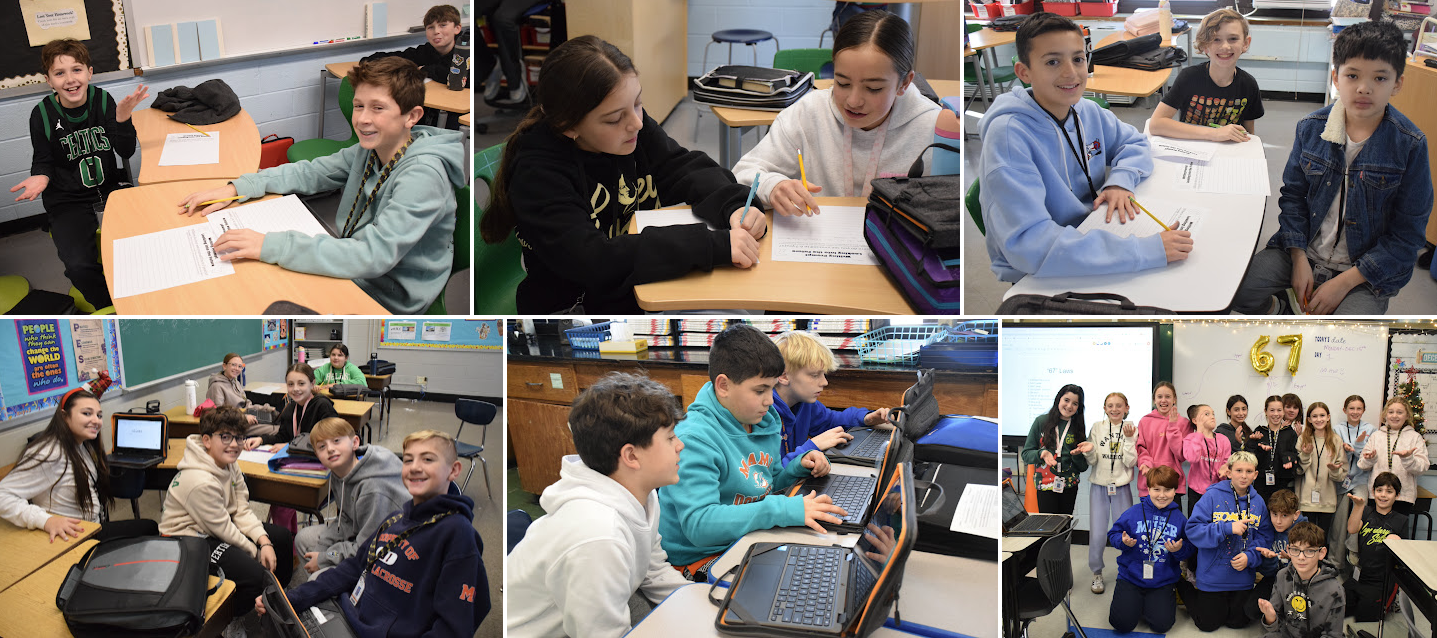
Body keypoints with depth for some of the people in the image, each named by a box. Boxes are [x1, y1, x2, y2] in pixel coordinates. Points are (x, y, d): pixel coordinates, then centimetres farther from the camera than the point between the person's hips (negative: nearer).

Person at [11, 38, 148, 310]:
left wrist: (122, 116, -22)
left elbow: (126, 151, -6)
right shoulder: (42, 115, -6)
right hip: (67, 200, -2)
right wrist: (40, 177, -19)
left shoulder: (103, 101, -3)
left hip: (110, 188, 2)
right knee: (79, 266, -25)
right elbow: (43, 161, 5)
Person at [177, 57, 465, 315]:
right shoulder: (370, 149, -1)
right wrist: (236, 188, -4)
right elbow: (309, 173, 11)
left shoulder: (424, 176, -27)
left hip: (386, 303, -7)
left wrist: (270, 245, -35)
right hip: (351, 275, 7)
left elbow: (374, 256, -34)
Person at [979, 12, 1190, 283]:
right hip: (1033, 277, -7)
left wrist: (1120, 181, -6)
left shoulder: (1088, 111, 0)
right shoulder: (1008, 134, -22)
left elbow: (1134, 143, 19)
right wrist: (1146, 250, -34)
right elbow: (1028, 243, -32)